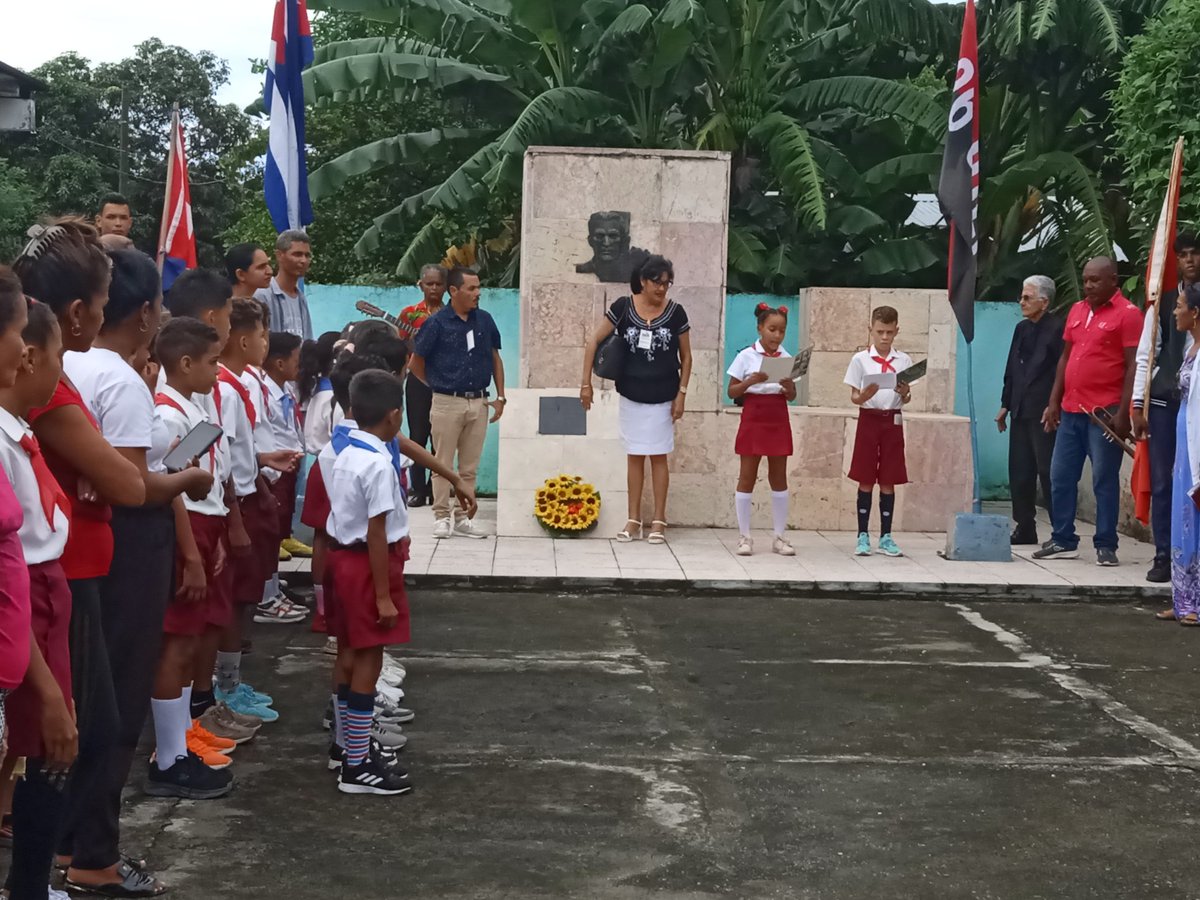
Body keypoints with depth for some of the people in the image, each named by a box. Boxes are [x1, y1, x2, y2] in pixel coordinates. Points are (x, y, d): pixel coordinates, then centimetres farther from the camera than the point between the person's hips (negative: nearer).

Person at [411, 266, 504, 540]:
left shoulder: (484, 320, 5)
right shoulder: (436, 323, -6)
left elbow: (495, 358, 15)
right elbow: (416, 363, 2)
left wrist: (500, 397, 10)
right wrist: (438, 386, 8)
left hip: (479, 403, 4)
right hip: (447, 403, -4)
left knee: (469, 467, 9)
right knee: (443, 465, 3)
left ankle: (464, 518, 16)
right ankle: (442, 517, 11)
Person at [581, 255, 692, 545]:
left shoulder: (675, 313, -6)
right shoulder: (623, 307, -7)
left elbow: (686, 357, 2)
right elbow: (594, 342, -3)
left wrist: (681, 394, -4)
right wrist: (586, 383, -7)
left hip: (662, 398, -1)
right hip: (631, 396, 1)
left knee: (658, 455, 4)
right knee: (634, 455, 8)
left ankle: (659, 521, 11)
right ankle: (634, 520, 14)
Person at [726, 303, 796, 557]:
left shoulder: (786, 358, 5)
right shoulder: (747, 356, -4)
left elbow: (792, 397, 8)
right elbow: (732, 392, -4)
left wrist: (789, 387, -13)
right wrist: (751, 381, -19)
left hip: (778, 418, 3)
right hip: (753, 417, -3)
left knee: (779, 477, 7)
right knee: (747, 476, 1)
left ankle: (779, 537, 14)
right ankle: (744, 536, 8)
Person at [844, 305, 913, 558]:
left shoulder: (904, 360, 5)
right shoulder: (860, 359, -1)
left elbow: (906, 400, 7)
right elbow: (854, 398, -1)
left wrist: (905, 393, -16)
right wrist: (865, 395, -22)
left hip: (893, 421, 2)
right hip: (869, 419, -2)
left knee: (888, 481, 4)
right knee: (866, 481, 0)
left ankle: (886, 537, 10)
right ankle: (863, 536, 6)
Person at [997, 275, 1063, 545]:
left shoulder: (1056, 329, -9)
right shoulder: (1021, 328, 15)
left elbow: (1061, 371, -13)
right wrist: (1005, 404, 15)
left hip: (1044, 413, -8)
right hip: (1021, 412, 8)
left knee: (1048, 473, -5)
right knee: (1019, 473, 10)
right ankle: (1024, 528, 18)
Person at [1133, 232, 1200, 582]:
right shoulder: (1164, 302, 9)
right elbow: (1145, 356, 7)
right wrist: (1138, 405, 0)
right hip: (1163, 401, 1)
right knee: (1162, 482, 4)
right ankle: (1164, 556, 11)